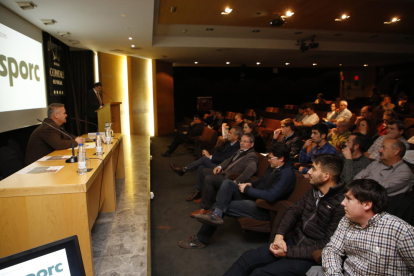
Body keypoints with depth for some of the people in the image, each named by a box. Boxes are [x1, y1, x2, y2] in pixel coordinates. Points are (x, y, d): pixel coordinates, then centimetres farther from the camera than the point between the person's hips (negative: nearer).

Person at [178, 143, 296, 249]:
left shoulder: (286, 174, -20)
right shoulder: (274, 167, 8)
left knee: (224, 206, -15)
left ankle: (201, 240, -2)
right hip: (253, 197, 9)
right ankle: (216, 214, -21)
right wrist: (251, 184, 4)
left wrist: (247, 189, -20)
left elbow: (271, 196, -30)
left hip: (263, 209, -9)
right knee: (227, 183, -9)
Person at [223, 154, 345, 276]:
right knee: (248, 257, -3)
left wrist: (288, 252, -19)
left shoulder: (341, 204, -20)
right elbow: (293, 211, 7)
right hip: (294, 242, 7)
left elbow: (327, 246, -21)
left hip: (311, 256, -7)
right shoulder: (313, 191, 5)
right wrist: (280, 235, -11)